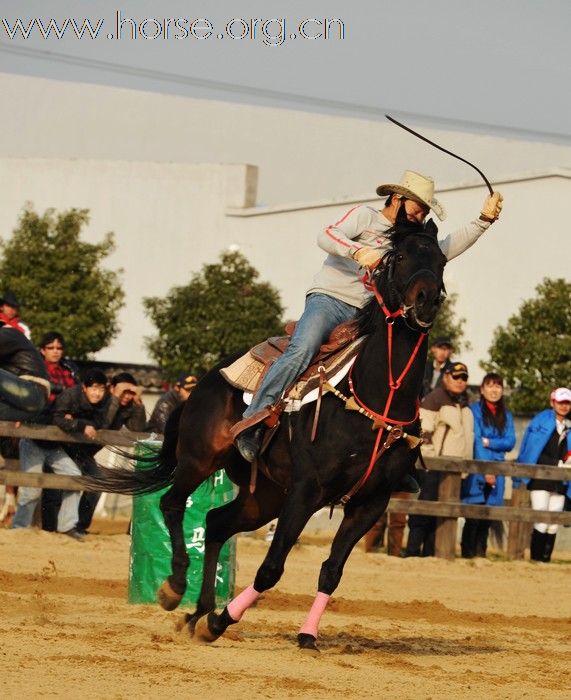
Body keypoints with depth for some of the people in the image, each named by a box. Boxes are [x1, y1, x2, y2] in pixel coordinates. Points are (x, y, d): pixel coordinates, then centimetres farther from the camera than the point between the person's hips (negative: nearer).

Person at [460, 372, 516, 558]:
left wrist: (488, 442, -13)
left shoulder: (506, 415, 15)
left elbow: (510, 442, 3)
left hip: (497, 471, 5)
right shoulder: (475, 410, -1)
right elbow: (475, 440, -10)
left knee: (487, 519, 3)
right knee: (473, 517, -9)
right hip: (476, 471, -5)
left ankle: (480, 554, 7)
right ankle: (468, 555, -6)